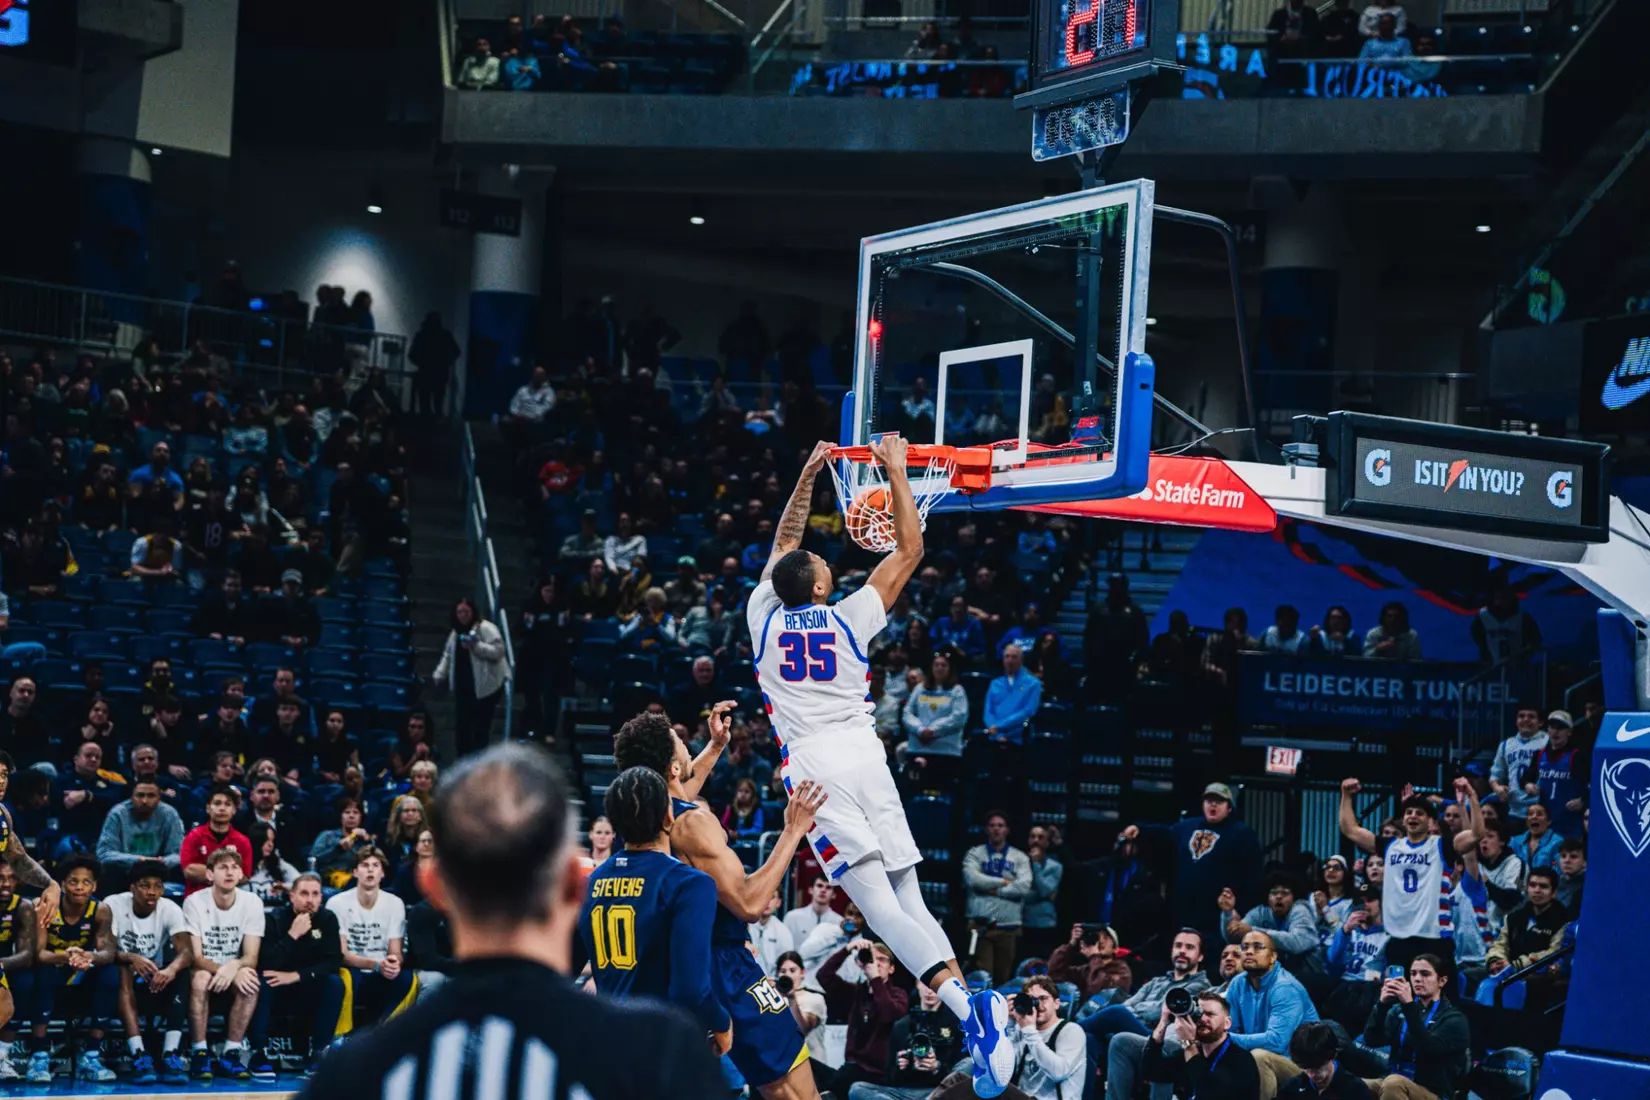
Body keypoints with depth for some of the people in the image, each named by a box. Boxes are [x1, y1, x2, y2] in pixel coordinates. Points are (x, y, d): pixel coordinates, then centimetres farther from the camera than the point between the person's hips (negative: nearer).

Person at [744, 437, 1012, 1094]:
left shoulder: (765, 616, 11)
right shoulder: (849, 619, 8)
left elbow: (784, 544, 29)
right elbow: (910, 550, 17)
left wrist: (807, 476, 35)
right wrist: (896, 473, 22)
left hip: (812, 763, -2)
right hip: (864, 755, 2)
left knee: (877, 903, -15)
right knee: (909, 897, 4)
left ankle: (964, 1007, -34)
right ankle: (974, 999, -15)